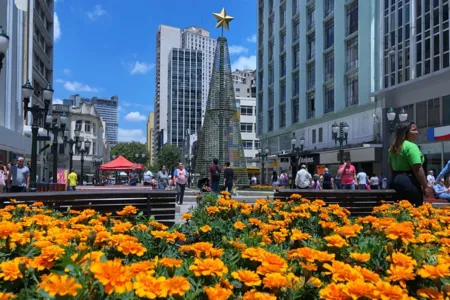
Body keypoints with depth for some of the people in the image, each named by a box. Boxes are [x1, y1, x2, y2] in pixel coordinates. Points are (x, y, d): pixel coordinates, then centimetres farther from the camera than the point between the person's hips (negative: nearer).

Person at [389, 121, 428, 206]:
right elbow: (417, 169, -18)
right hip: (408, 181, -9)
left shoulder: (394, 147, 14)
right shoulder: (411, 146, -13)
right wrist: (425, 186, -13)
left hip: (396, 181, 9)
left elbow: (391, 167, 19)